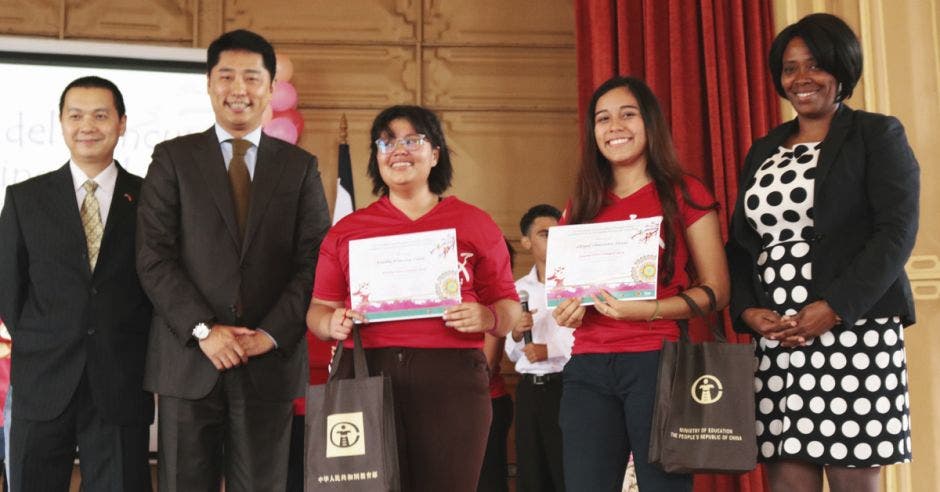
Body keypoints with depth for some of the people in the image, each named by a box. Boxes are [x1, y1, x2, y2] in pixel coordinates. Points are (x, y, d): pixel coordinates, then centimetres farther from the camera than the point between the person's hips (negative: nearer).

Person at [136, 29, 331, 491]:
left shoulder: (300, 166, 9)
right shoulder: (172, 158, 6)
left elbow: (314, 261, 3)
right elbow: (153, 257, -2)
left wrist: (270, 334, -8)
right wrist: (204, 330, -11)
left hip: (270, 361, 1)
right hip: (188, 358, 0)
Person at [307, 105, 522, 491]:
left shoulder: (474, 224, 10)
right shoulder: (347, 230, 14)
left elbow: (509, 307, 10)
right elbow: (319, 308, 15)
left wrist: (487, 317, -11)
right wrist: (332, 323, -7)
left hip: (452, 376, -1)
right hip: (366, 374, 1)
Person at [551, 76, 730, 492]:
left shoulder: (684, 195, 2)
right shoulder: (581, 206, 14)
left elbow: (716, 290, -1)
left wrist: (650, 310, -16)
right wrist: (565, 310, 0)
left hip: (658, 362, -3)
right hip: (587, 368, 4)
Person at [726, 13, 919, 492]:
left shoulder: (877, 134, 4)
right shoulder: (763, 150, 19)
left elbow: (896, 231, -7)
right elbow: (740, 242, 16)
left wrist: (834, 309, -17)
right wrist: (747, 311, -2)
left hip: (853, 331, -4)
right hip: (774, 338, 5)